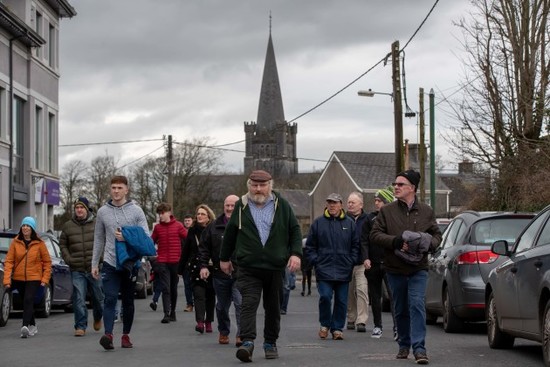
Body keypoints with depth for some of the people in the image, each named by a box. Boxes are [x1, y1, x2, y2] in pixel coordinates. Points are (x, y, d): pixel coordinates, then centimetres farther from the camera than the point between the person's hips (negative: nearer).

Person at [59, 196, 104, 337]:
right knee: (79, 299, -6)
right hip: (77, 270, 1)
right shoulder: (67, 226, 6)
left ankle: (98, 318, 38)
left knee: (98, 297, 10)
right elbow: (63, 245, 15)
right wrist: (68, 259, 1)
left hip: (95, 268, -1)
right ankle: (80, 326, 0)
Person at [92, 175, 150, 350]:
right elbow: (99, 239, 13)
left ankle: (126, 335, 19)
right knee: (110, 299, -14)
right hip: (110, 263, 0)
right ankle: (108, 334, -25)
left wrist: (127, 238, -19)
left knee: (128, 301, 9)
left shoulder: (136, 211, 1)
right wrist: (94, 263, 10)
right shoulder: (102, 212, 7)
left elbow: (146, 236, -3)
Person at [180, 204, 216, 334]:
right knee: (199, 294, -11)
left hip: (212, 268, -1)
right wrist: (180, 268, 9)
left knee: (210, 296, 8)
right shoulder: (192, 231, 7)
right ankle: (200, 322, -22)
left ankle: (208, 322, 19)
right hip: (196, 269, 1)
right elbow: (186, 250, 10)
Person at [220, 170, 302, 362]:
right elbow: (230, 234, 15)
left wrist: (295, 253, -6)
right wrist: (224, 258, 20)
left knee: (273, 307, 9)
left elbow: (295, 230, 7)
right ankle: (247, 342, -22)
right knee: (249, 303, -15)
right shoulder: (241, 206, 5)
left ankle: (270, 343, 21)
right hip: (248, 268, -1)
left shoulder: (282, 205, 4)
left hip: (276, 267, 1)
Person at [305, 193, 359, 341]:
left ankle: (337, 328, 14)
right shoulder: (318, 223, 5)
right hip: (324, 270, -1)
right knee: (325, 296, -12)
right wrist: (316, 261, -1)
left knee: (342, 301, 3)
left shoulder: (350, 223, 7)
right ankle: (325, 324, 8)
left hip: (344, 272, 1)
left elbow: (355, 245, 12)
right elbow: (310, 246, 9)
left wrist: (351, 262, 2)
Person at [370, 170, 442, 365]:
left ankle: (419, 348, -16)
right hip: (395, 269, 1)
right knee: (401, 310, 11)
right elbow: (374, 234, -2)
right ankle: (404, 345, 27)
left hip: (418, 269, -1)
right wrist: (395, 241, -17)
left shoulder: (426, 211, 6)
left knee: (417, 305, -15)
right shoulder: (387, 211, 3)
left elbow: (437, 235, 11)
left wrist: (429, 244, -12)